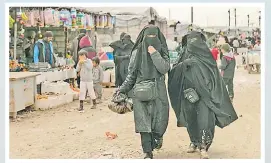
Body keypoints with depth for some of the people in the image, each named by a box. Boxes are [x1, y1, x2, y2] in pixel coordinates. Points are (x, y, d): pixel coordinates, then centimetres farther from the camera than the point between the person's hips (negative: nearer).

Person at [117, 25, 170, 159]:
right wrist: (123, 89, 4)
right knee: (144, 121, -6)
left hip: (158, 91, 0)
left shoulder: (162, 51, 6)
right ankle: (148, 152, -1)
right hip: (140, 91, 0)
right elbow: (131, 73, 11)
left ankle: (157, 137, 31)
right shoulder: (137, 52, 8)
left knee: (160, 120, -2)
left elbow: (164, 69, -10)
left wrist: (154, 54, -16)